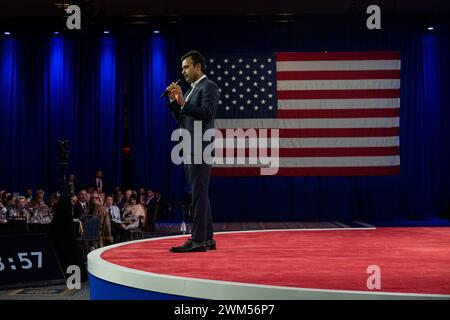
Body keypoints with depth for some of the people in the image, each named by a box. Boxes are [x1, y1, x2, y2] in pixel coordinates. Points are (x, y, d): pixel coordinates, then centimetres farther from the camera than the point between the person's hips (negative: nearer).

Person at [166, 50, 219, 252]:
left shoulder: (208, 87, -6)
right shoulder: (192, 90, 22)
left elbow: (207, 114, -19)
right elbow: (182, 120, 21)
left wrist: (183, 103, -22)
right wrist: (174, 101, 9)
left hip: (200, 149, -10)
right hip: (189, 150, 10)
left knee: (199, 194, -10)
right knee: (199, 194, 10)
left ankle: (198, 240, -10)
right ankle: (207, 238, 15)